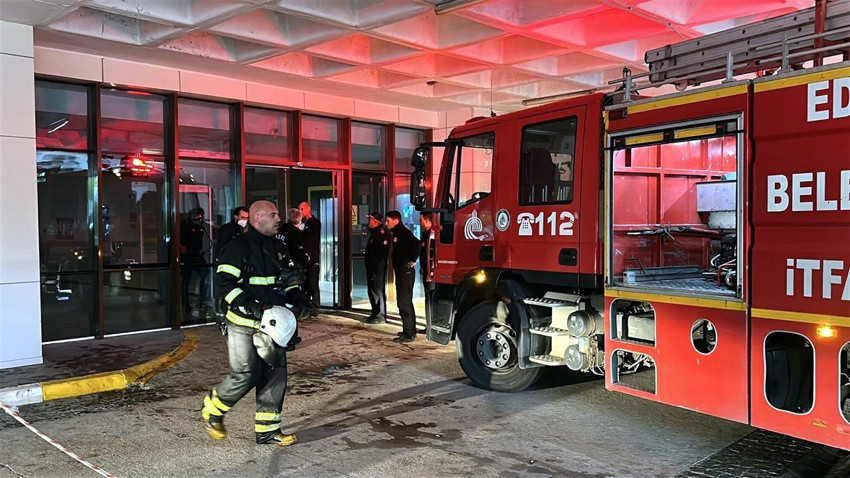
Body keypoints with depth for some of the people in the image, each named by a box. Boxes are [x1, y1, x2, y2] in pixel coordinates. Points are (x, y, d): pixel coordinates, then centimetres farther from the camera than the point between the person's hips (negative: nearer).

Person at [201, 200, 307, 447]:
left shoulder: (278, 247, 14)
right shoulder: (239, 246, -10)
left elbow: (291, 276, 25)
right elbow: (225, 282, -16)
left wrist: (295, 299, 8)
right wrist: (250, 305, -25)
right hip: (243, 325, -7)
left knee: (275, 375, 5)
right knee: (246, 375, -8)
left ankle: (267, 429, 16)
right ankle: (211, 410, 20)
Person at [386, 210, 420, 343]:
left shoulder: (404, 233, -15)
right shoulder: (396, 233, 16)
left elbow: (416, 244, -31)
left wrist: (412, 260, -23)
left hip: (406, 271, -11)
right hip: (401, 272, 11)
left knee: (404, 302, -9)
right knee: (404, 301, 17)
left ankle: (409, 333, -5)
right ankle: (409, 330, 26)